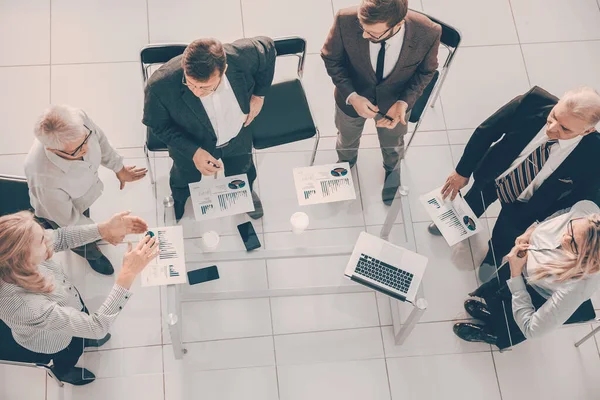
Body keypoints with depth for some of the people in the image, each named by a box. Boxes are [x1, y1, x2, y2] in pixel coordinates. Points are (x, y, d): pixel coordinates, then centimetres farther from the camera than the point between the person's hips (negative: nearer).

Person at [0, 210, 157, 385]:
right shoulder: (28, 308, -50)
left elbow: (61, 237, -13)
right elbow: (98, 326, -42)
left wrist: (105, 229, -27)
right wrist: (128, 273, -46)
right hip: (53, 341, -4)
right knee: (67, 359, 32)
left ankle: (86, 341, 71)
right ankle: (62, 372, 66)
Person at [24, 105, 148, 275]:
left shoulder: (79, 118, -39)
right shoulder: (44, 178, -49)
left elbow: (99, 138, -12)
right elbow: (68, 219, -28)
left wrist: (118, 168, 1)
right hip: (62, 207, -3)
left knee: (85, 213, 38)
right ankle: (93, 255, 65)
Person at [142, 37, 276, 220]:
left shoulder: (244, 55, -40)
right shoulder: (160, 86, -43)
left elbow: (267, 48, -14)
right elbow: (158, 124, -21)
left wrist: (259, 94, -12)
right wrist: (193, 151, -30)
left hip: (238, 137, 1)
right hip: (190, 144, -1)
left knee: (242, 169, 33)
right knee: (185, 178, 32)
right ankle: (177, 200, 70)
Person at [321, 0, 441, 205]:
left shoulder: (427, 33, -37)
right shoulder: (346, 20, -38)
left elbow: (426, 70, -13)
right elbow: (331, 59, -17)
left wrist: (404, 102, -28)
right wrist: (351, 96, -30)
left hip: (395, 101, 0)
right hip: (352, 98, 0)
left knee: (392, 144, 32)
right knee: (347, 141, 32)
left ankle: (392, 169, 69)